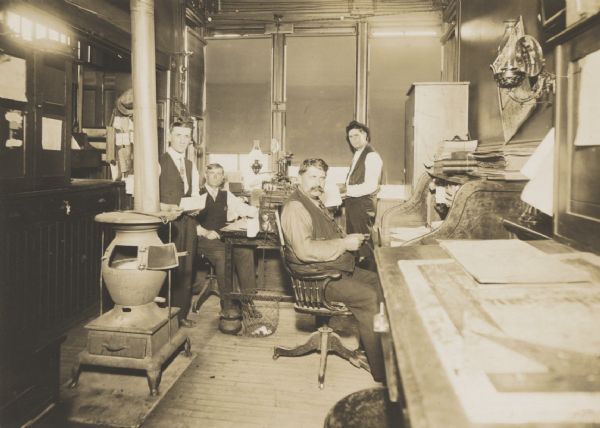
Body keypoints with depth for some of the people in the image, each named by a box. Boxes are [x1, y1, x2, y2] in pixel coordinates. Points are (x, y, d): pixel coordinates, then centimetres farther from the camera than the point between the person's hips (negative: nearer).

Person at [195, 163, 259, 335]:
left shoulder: (226, 195, 18)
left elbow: (244, 209, 16)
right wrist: (205, 232, -18)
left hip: (223, 237, 4)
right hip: (203, 238, -4)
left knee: (246, 251, -23)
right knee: (223, 256, -32)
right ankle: (228, 306, -22)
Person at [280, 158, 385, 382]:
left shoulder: (315, 203, 18)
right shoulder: (295, 207, -15)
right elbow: (305, 250, -27)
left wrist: (349, 238, 8)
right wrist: (344, 244, -20)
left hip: (337, 268, 11)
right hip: (316, 278, -10)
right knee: (369, 297, -22)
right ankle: (381, 370, -12)